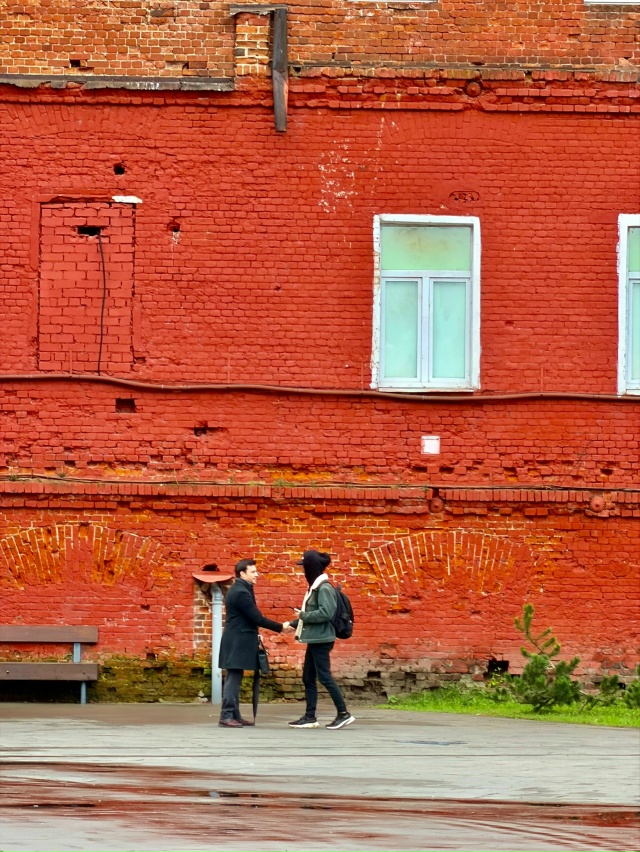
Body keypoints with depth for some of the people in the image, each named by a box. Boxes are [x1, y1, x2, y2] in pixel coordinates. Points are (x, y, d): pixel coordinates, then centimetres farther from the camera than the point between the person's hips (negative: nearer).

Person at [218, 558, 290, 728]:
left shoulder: (239, 590, 15)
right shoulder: (241, 592, -18)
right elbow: (257, 618, -19)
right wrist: (280, 627, -11)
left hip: (237, 641, 10)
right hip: (237, 642, -10)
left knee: (235, 679, 10)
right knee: (233, 678, -10)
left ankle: (235, 716, 12)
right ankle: (226, 716, -11)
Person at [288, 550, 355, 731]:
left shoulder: (324, 588, -15)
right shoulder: (315, 587, 15)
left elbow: (325, 613, -24)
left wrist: (303, 615, -16)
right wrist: (293, 624, 14)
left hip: (321, 639, -10)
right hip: (314, 639, 10)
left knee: (324, 677, -9)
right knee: (308, 677, 10)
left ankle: (344, 714, -4)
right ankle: (310, 717, 12)